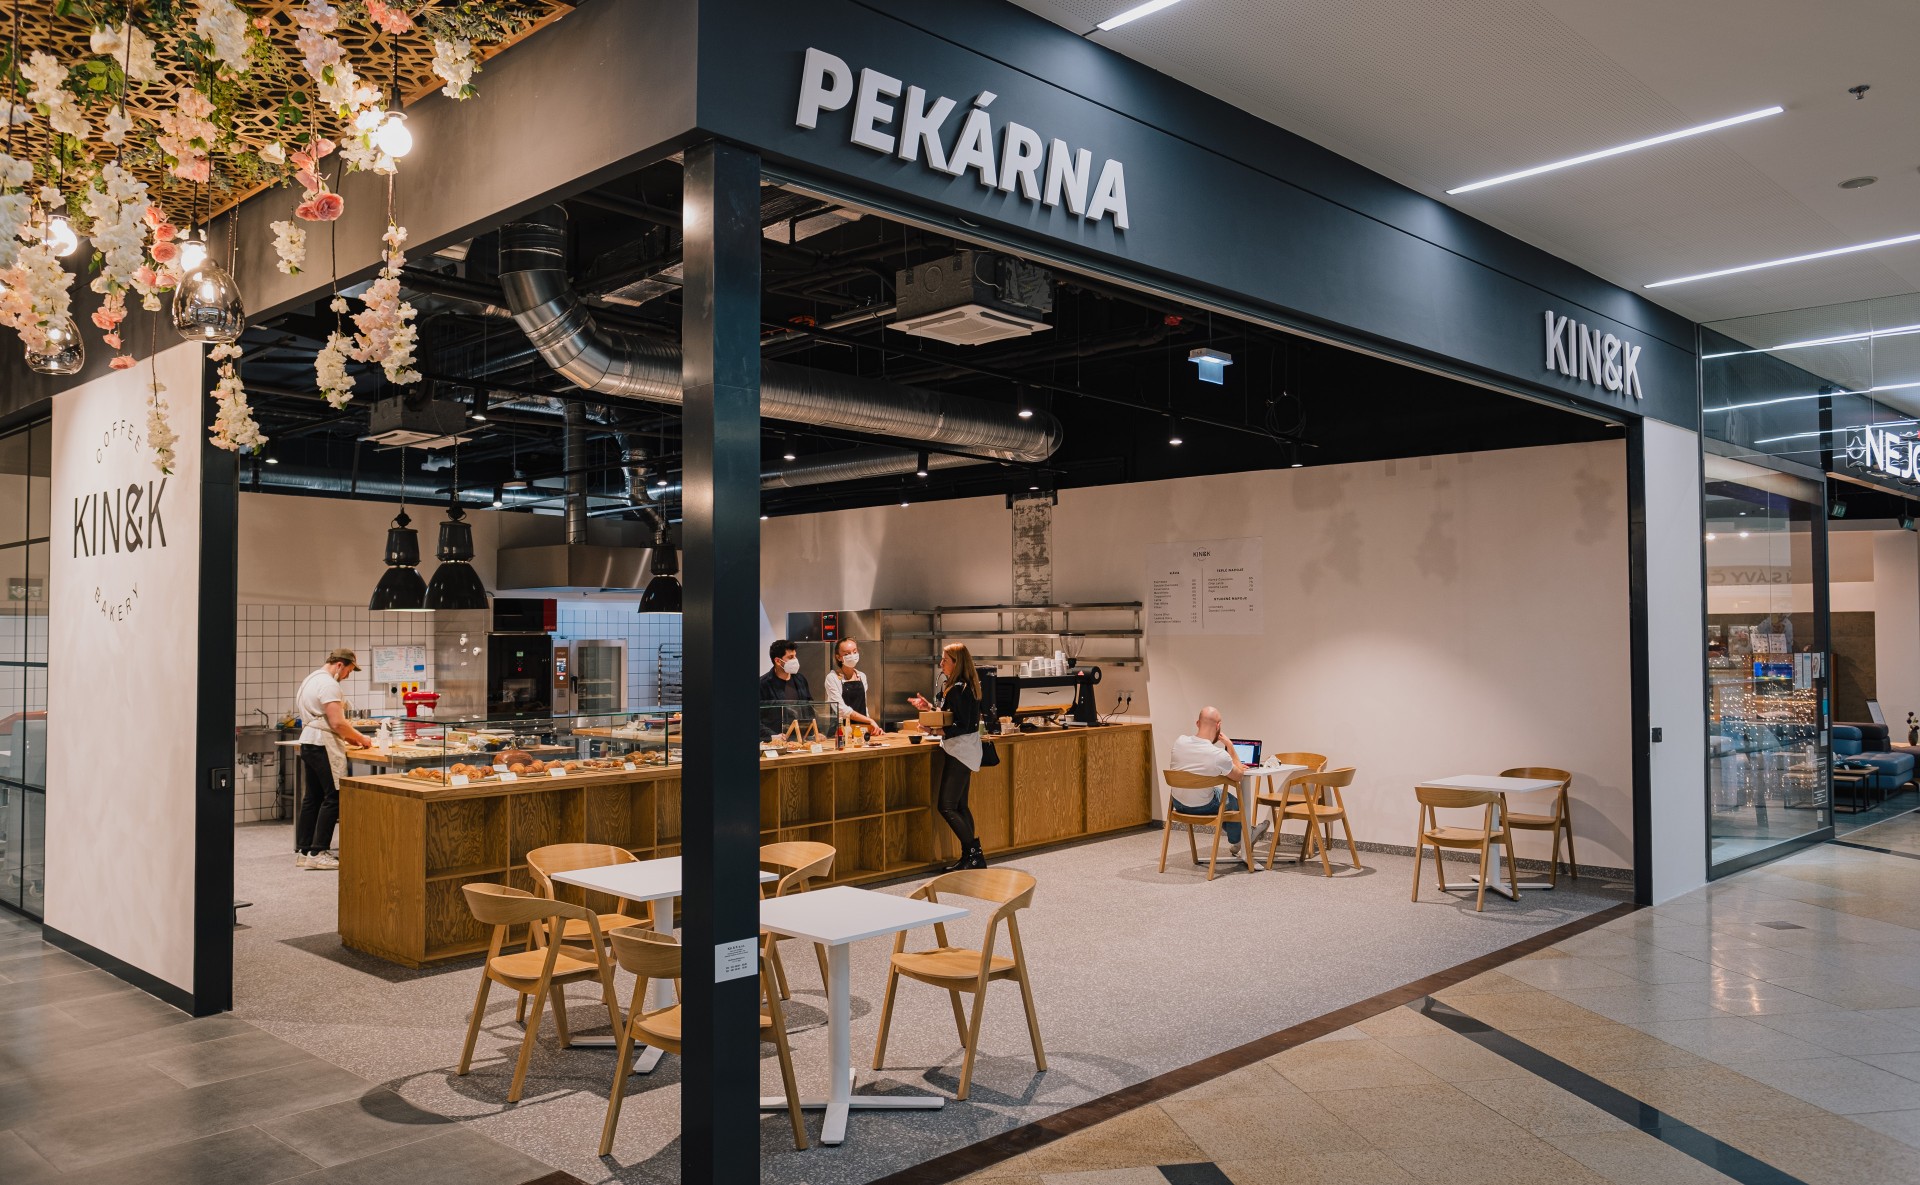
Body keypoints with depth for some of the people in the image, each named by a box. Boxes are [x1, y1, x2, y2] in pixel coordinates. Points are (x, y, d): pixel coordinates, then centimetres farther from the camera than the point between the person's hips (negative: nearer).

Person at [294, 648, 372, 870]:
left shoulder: (313, 679, 19)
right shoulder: (328, 684, -14)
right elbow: (337, 722, -19)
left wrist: (349, 737, 19)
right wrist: (360, 738, -5)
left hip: (308, 743, 11)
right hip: (322, 746, -11)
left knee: (313, 797, 13)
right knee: (333, 797, -7)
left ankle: (303, 851, 16)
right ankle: (317, 852, -7)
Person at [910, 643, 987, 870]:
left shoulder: (957, 689, -17)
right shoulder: (965, 686, 13)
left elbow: (962, 726, -21)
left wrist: (936, 730, -30)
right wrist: (929, 708, 15)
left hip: (961, 750, -11)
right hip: (964, 751, 11)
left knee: (947, 806, -10)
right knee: (960, 806, 12)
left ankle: (974, 853, -7)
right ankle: (970, 858, 14)